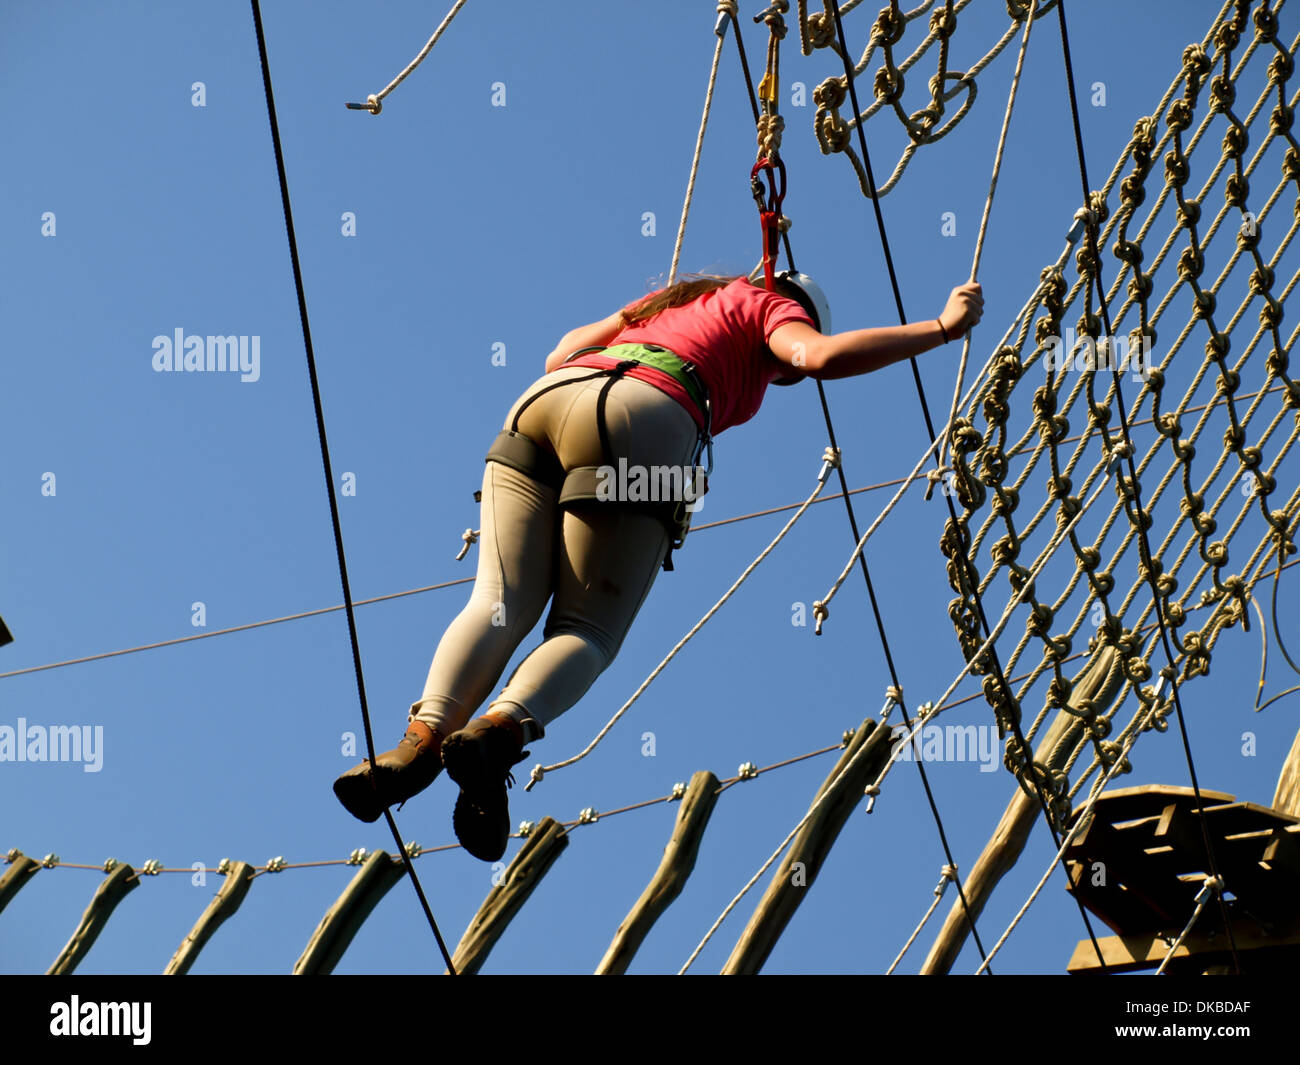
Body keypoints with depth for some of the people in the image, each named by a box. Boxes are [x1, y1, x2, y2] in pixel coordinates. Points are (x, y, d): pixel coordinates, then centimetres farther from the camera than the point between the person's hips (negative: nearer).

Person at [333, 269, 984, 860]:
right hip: (639, 421, -5)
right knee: (588, 632, -3)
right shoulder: (769, 304, 24)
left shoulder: (668, 300, 40)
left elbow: (560, 355, 37)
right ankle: (501, 729, -31)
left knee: (501, 603, -4)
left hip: (542, 401, 5)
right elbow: (824, 356, 3)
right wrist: (941, 328, 12)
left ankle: (426, 734, -28)